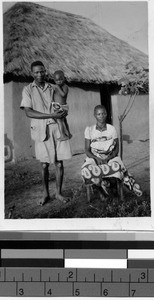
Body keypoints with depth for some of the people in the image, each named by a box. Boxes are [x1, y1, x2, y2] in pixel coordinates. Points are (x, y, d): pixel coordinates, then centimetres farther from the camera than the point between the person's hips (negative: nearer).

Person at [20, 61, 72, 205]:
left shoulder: (52, 88, 11)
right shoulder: (28, 90, 2)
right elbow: (28, 112, -8)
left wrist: (62, 112, -6)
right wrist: (51, 115, -16)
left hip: (56, 127, 2)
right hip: (41, 130, -2)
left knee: (59, 163, 2)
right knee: (44, 165, 3)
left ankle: (58, 193, 16)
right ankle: (45, 194, 20)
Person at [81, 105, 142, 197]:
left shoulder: (112, 129, 4)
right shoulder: (89, 130, 3)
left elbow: (116, 149, 4)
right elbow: (87, 150, 2)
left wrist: (107, 159, -15)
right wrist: (97, 158, -17)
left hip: (110, 158, -1)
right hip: (94, 158, 1)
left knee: (117, 166, -38)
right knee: (86, 170, -36)